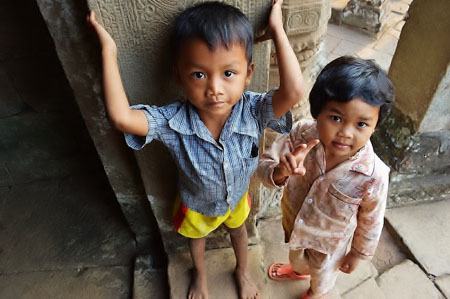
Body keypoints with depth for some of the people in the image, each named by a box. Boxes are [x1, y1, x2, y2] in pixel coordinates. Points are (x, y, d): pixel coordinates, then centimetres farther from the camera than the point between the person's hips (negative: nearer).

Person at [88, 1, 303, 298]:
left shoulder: (254, 112, -36)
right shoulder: (173, 122, -37)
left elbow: (293, 91, -52)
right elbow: (121, 117, -49)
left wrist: (278, 31, -43)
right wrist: (109, 52, -41)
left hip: (238, 197, 1)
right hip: (196, 204, 0)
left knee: (238, 231, 32)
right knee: (196, 237, 32)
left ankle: (242, 272, 68)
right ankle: (200, 275, 69)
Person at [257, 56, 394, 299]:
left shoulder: (374, 176, -35)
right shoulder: (301, 135, -33)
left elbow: (371, 222, -17)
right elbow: (263, 167, -25)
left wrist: (358, 254, -1)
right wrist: (280, 172, -48)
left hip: (329, 243, -2)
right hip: (293, 224, 2)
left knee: (322, 273, 33)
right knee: (296, 255, 38)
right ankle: (299, 270, 76)